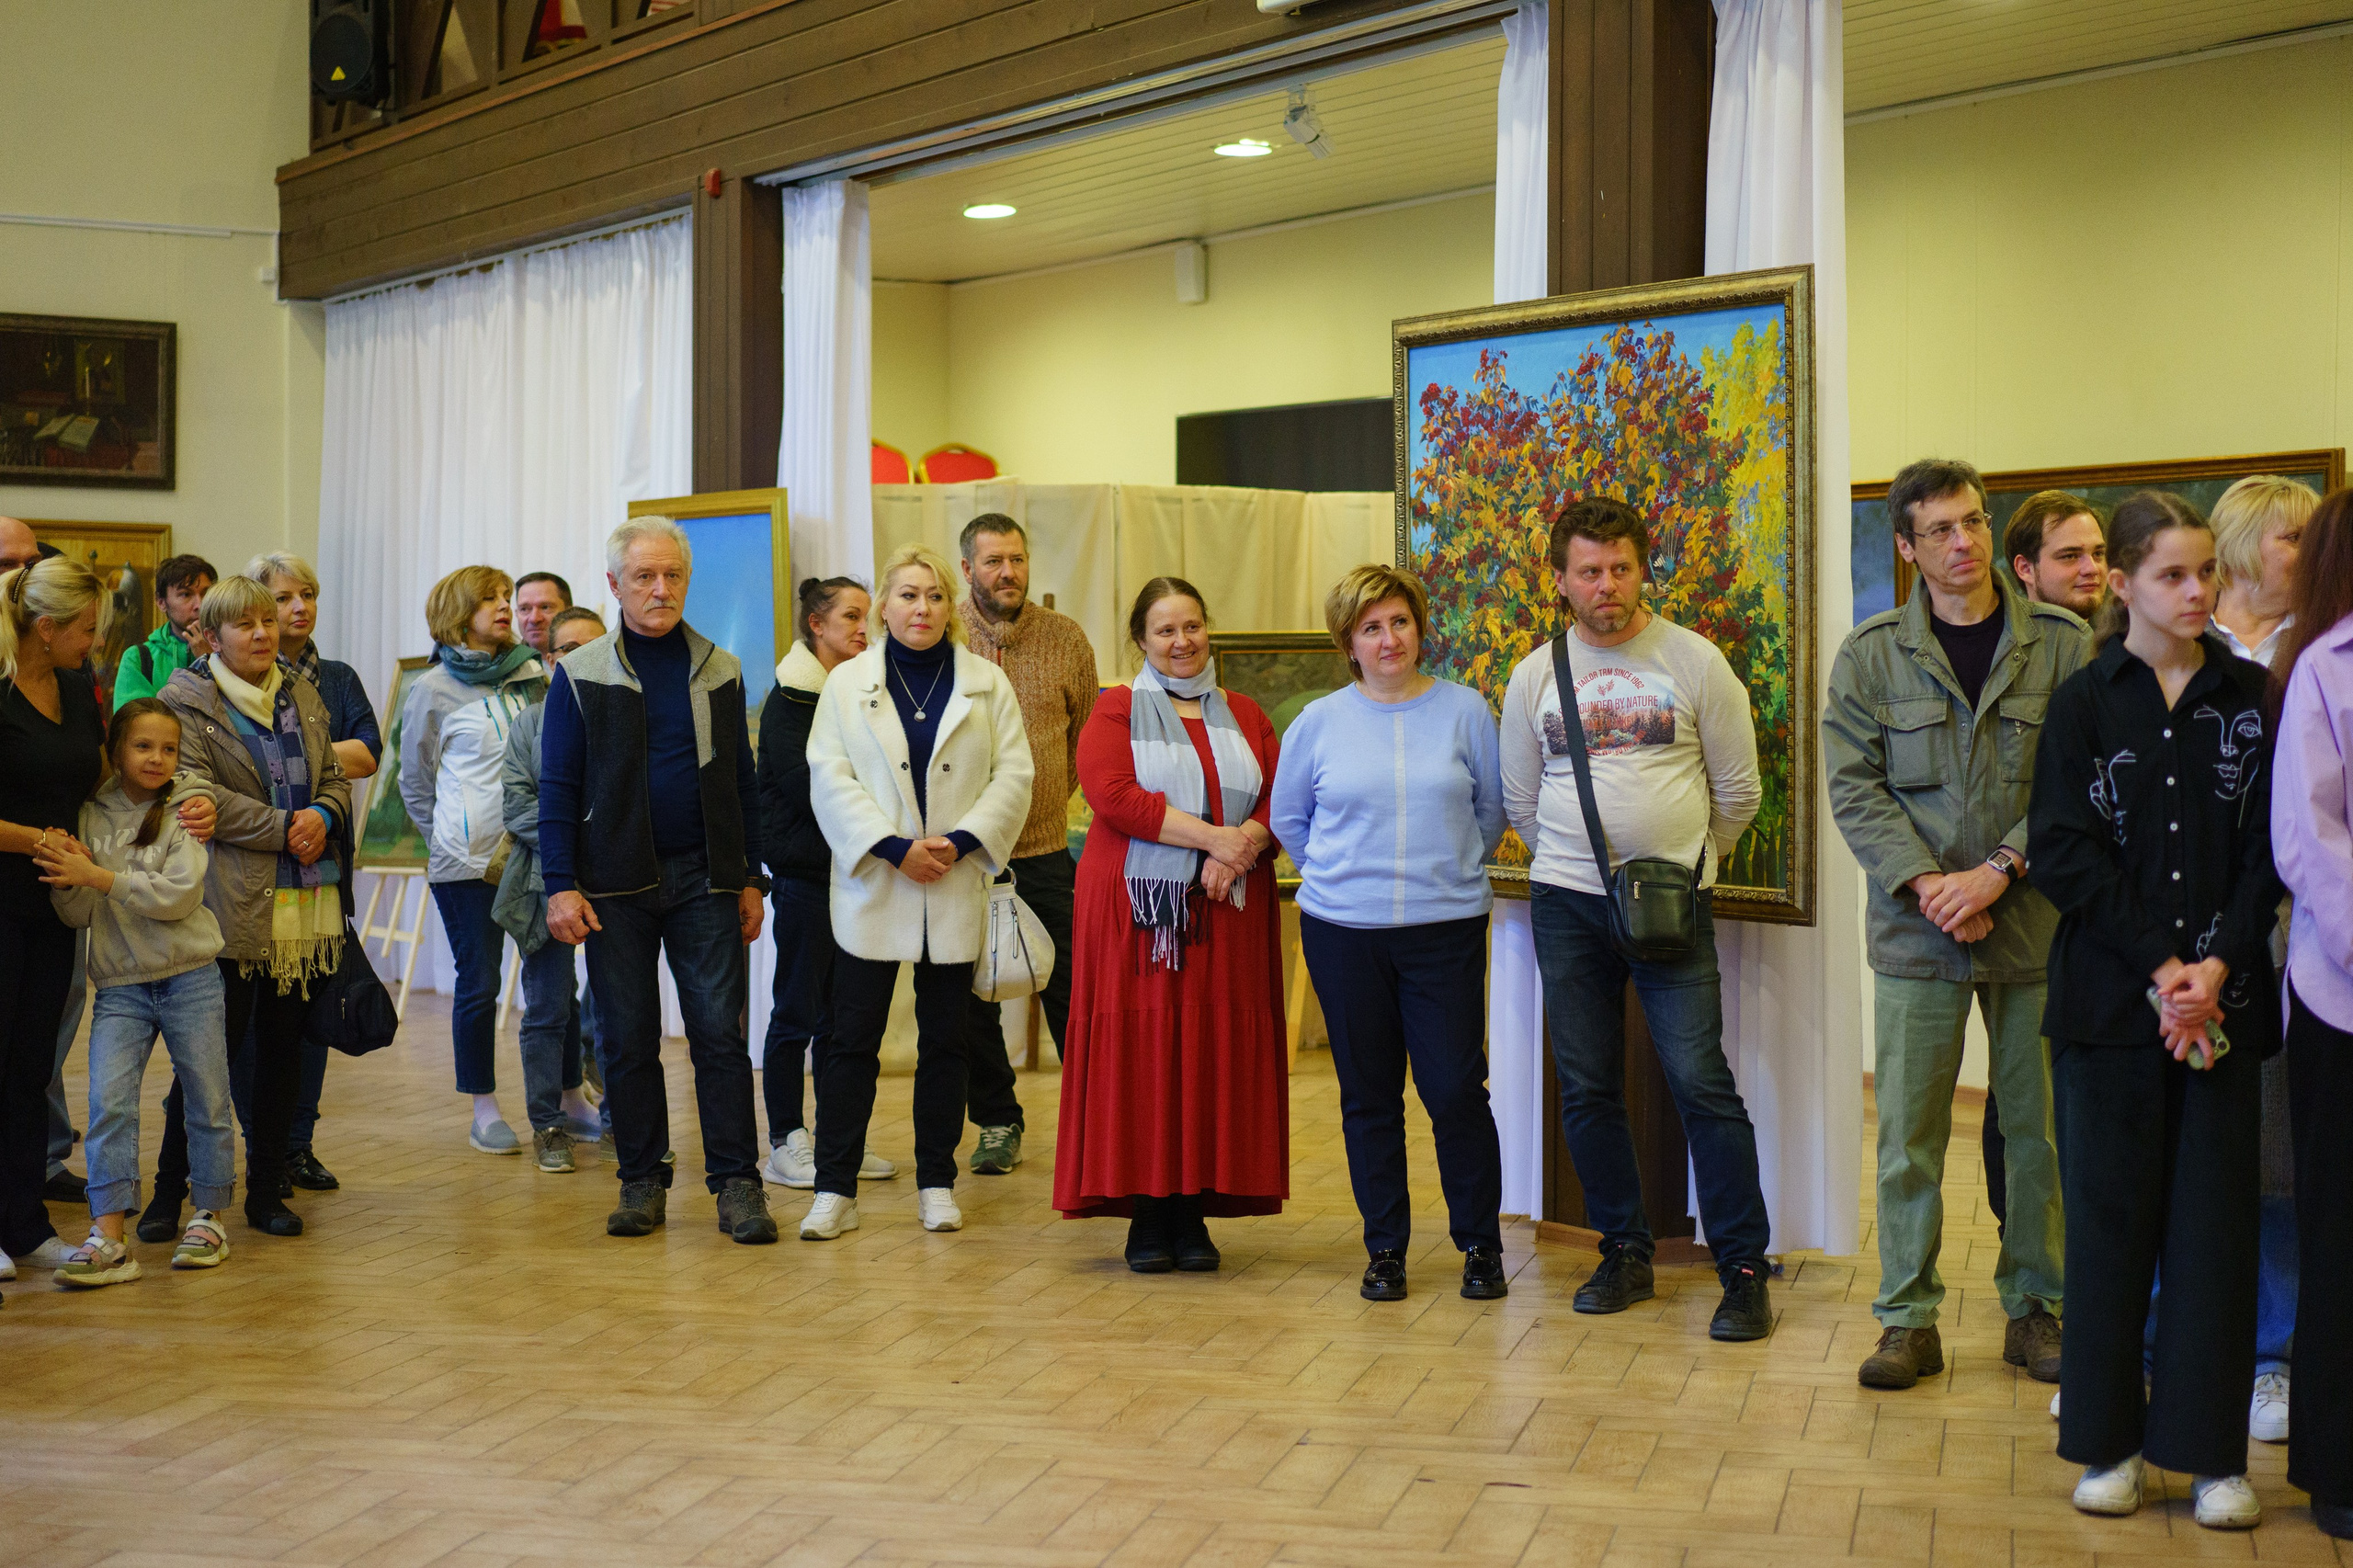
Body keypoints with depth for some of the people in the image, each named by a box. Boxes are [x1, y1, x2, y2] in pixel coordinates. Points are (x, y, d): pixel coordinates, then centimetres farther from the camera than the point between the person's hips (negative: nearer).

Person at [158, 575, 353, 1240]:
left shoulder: (302, 694, 16)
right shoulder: (186, 701, -3)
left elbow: (335, 777, 18)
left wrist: (323, 815, -4)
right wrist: (284, 828, -15)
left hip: (304, 901, 6)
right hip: (232, 904, -6)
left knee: (284, 1046, 9)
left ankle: (268, 1189, 18)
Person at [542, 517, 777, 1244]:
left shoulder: (719, 672, 8)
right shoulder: (581, 676, 2)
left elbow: (742, 782, 11)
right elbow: (558, 789, 1)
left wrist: (751, 879, 7)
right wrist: (561, 886, -7)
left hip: (704, 882, 1)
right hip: (616, 884, -1)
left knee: (719, 1032, -4)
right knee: (627, 1039, 4)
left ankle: (737, 1184, -1)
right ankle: (642, 1183, 14)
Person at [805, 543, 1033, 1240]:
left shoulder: (987, 684, 7)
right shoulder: (847, 683, 5)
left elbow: (1013, 774, 1)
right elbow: (831, 779, -3)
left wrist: (961, 842, -13)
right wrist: (894, 848, -14)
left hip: (956, 890, 1)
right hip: (872, 889, -1)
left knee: (946, 1039, 8)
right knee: (852, 1039, -2)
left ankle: (937, 1184, 16)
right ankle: (835, 1190, 2)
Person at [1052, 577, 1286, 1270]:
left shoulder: (1243, 715, 16)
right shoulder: (1116, 712, 6)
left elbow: (1280, 799, 6)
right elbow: (1113, 794, -11)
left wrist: (1243, 847, -14)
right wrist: (1211, 835, -16)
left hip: (1225, 911, 3)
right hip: (1137, 908, -3)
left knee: (1215, 1053, 1)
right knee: (1141, 1051, -5)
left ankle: (1195, 1212, 8)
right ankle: (1146, 1213, 2)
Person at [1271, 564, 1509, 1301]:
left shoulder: (1464, 711, 2)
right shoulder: (1318, 723, 5)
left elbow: (1492, 807, 12)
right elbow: (1289, 819, 16)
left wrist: (1452, 871, 9)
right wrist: (1341, 878, 11)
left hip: (1446, 929, -1)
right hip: (1344, 933, 1)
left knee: (1455, 1088, -5)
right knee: (1368, 1094, 7)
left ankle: (1480, 1244, 12)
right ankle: (1385, 1248, 18)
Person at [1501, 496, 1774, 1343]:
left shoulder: (1694, 660, -1)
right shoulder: (1535, 675, 7)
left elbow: (1738, 788, 7)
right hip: (1566, 904, 3)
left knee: (1703, 1082, -8)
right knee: (1587, 1090, 7)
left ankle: (1743, 1269, 0)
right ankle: (1625, 1252, 20)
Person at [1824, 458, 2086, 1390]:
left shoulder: (2061, 644, 2)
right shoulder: (1871, 653, 3)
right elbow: (1853, 786, 0)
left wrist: (1997, 871, -12)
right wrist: (1924, 882, -12)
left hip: (2033, 922, 0)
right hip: (1916, 929, 0)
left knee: (2041, 1129, 7)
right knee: (1909, 1133, 2)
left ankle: (2034, 1309, 22)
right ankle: (1908, 1320, 12)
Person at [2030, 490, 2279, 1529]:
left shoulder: (2250, 698, 6)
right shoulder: (2084, 702, 2)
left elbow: (2269, 849, 2)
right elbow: (2064, 851, -4)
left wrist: (2217, 967, -12)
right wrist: (2159, 967, -13)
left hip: (2224, 1002, 1)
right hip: (2111, 1002, -1)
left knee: (2215, 1214, 3)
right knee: (2112, 1212, 4)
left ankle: (2211, 1450, 11)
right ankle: (2110, 1441, 14)